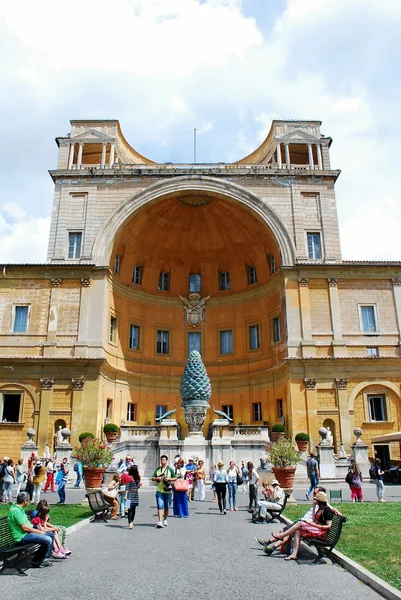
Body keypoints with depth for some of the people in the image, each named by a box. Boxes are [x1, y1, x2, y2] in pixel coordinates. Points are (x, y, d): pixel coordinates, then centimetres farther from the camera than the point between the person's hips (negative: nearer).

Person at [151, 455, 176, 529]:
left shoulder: (170, 469, 2)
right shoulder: (158, 469, 7)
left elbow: (175, 478, 4)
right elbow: (152, 478, 10)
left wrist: (169, 479, -14)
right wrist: (157, 478, -10)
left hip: (167, 491, 0)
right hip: (159, 490, 1)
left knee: (166, 507, 11)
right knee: (160, 506, -9)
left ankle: (165, 520, 31)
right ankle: (160, 522, -13)